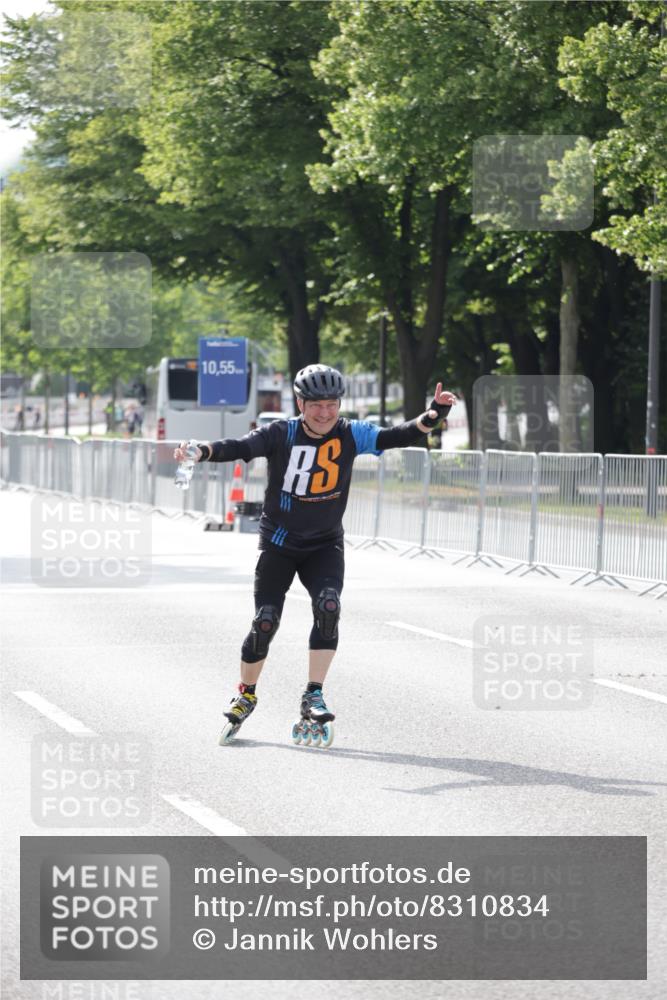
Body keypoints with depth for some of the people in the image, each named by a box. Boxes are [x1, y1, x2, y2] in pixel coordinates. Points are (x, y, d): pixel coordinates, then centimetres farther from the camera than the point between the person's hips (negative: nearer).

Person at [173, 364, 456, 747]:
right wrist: (203, 451, -46)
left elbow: (398, 436, -16)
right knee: (265, 622, -5)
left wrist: (433, 416, -33)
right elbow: (239, 448, -27)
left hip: (325, 545, 1)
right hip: (279, 543, -1)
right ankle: (246, 696, 19)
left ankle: (314, 697, -14)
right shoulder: (281, 435, -14)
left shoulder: (351, 435, -8)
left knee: (328, 608, -22)